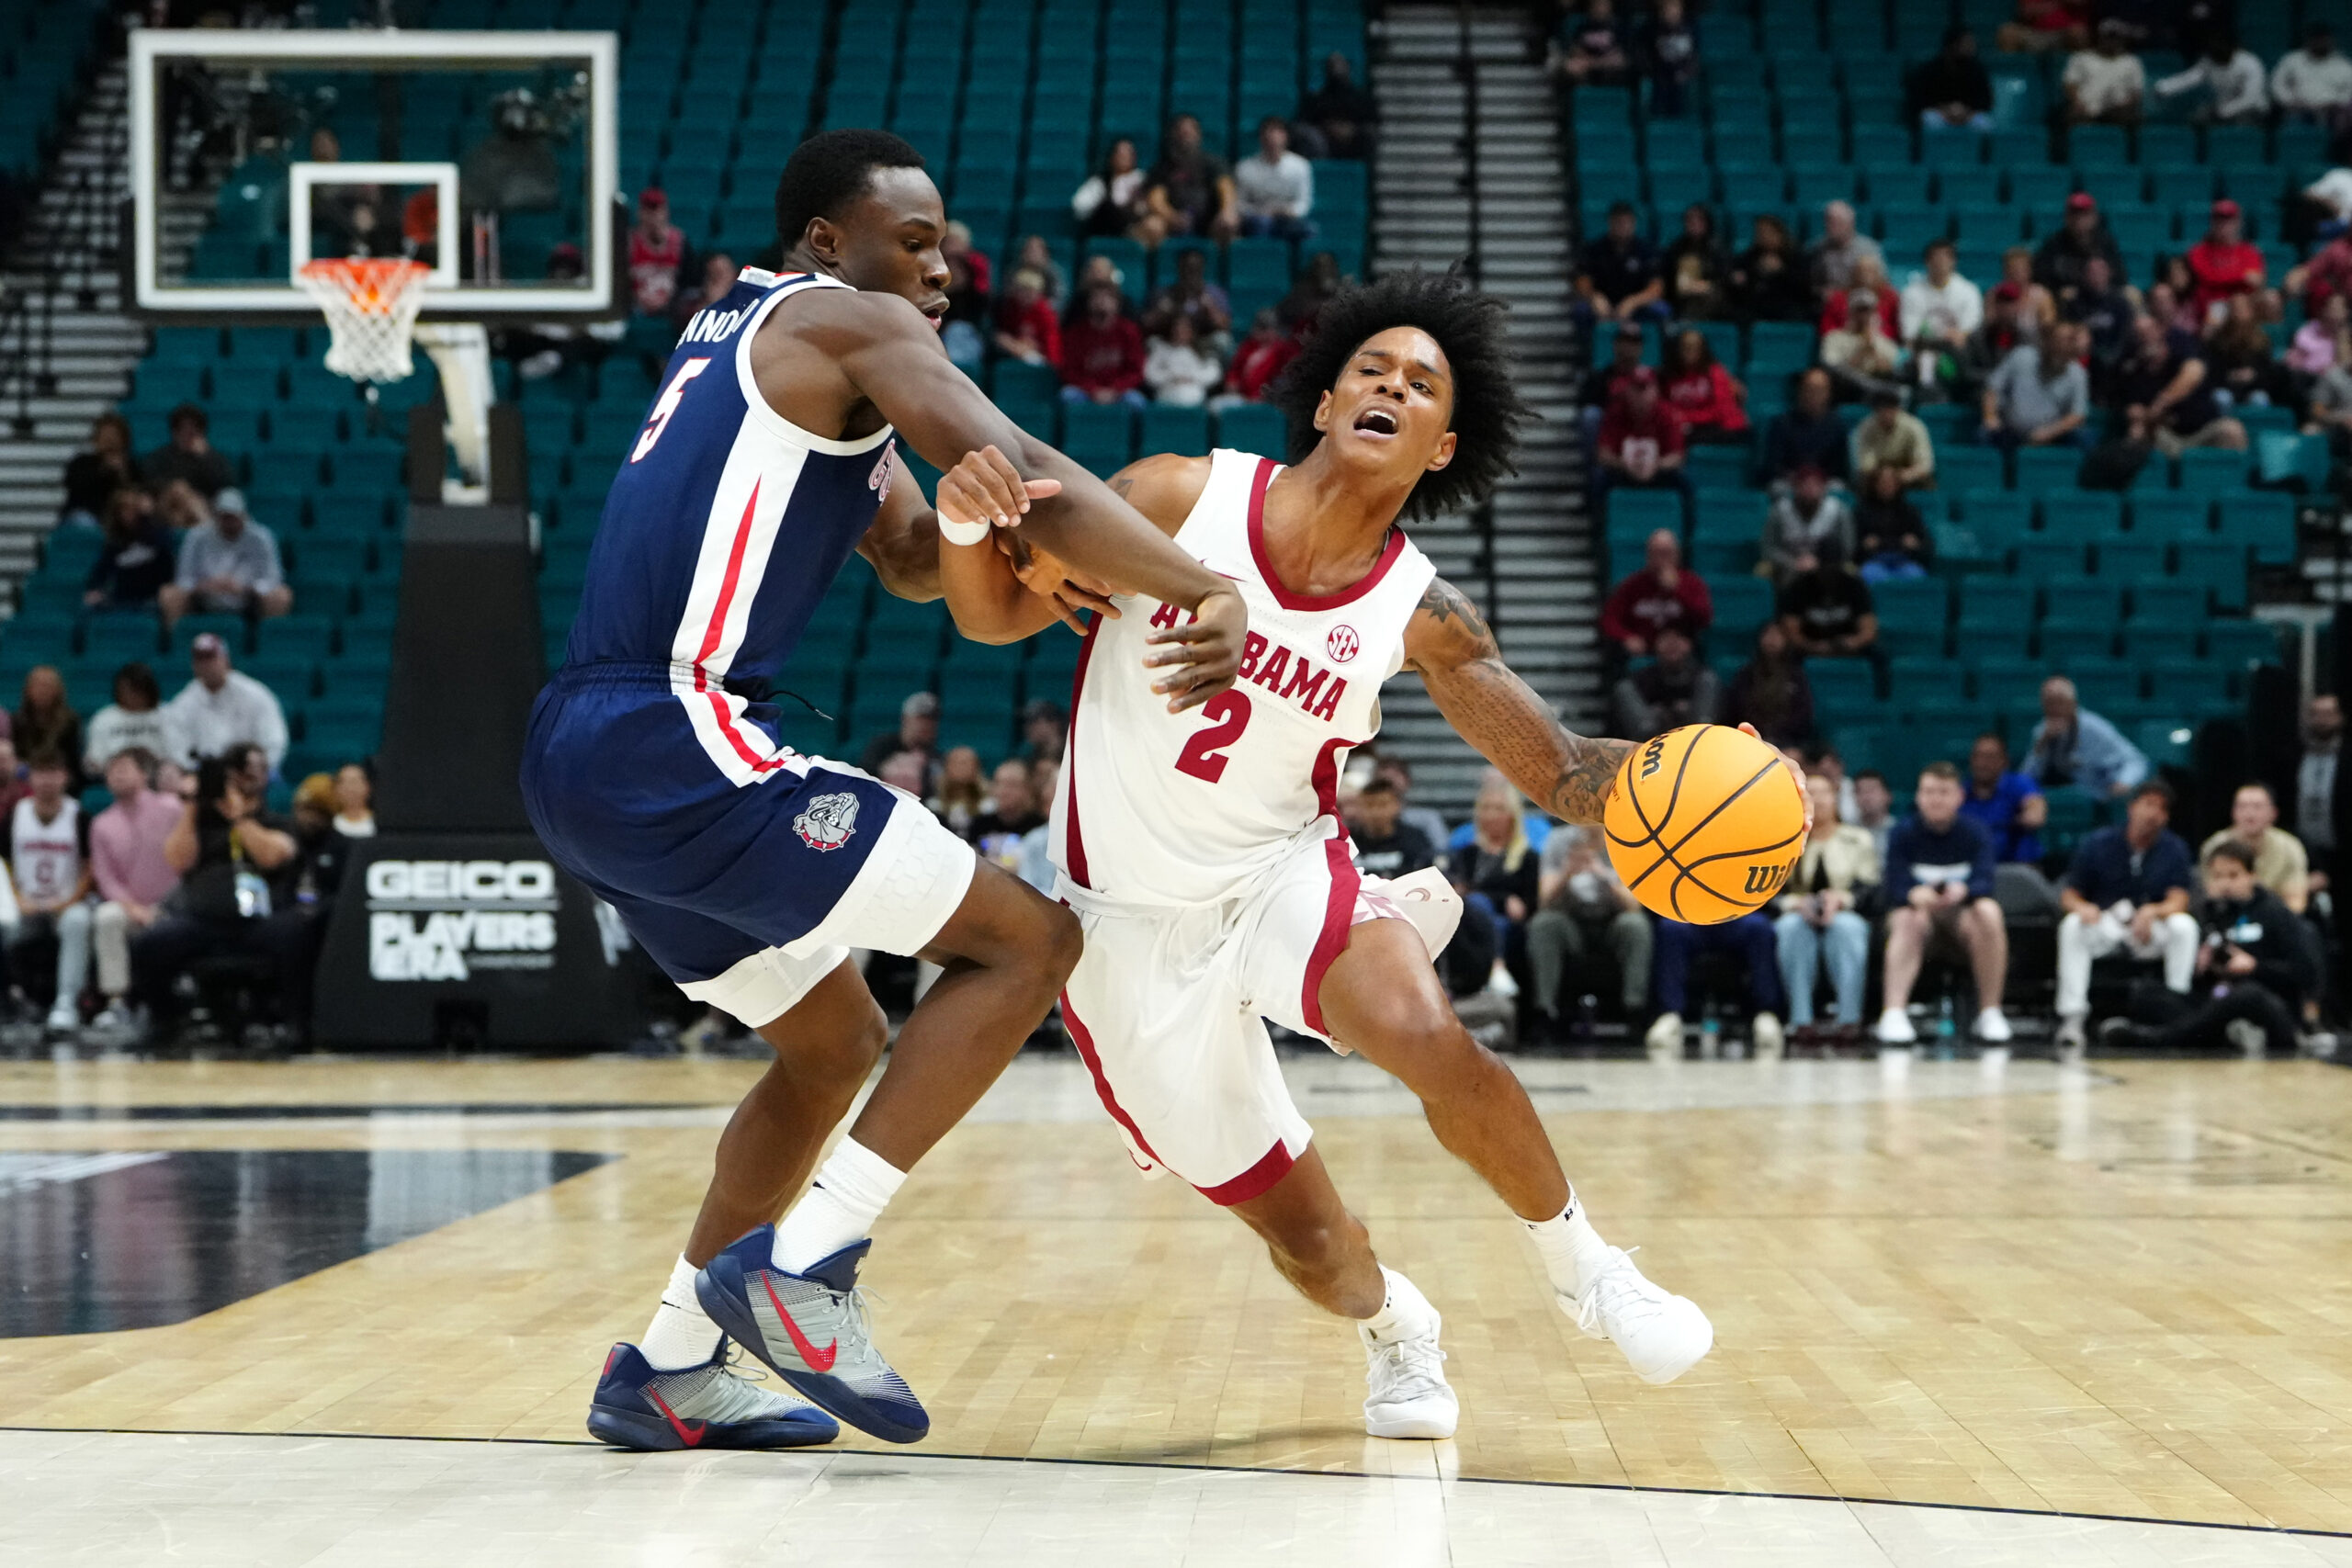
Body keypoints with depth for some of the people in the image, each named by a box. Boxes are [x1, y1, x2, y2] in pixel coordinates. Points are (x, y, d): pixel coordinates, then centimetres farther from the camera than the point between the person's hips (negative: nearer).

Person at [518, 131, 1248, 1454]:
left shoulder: (746, 339, 27)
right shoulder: (851, 323, -2)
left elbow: (915, 559, 29)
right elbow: (1020, 474, -17)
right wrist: (1210, 591, -21)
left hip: (580, 757, 10)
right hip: (675, 743, -10)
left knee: (837, 1042, 24)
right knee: (1030, 939, -6)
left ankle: (671, 1368, 22)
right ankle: (803, 1269, -10)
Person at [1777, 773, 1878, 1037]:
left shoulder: (1858, 839, 12)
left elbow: (1869, 887, 1)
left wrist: (1841, 898, -21)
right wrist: (1794, 902, -18)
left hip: (1844, 916, 0)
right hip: (1800, 917, 0)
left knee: (1846, 926, -37)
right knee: (1792, 926, -36)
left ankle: (1849, 1017, -40)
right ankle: (1801, 1018, -41)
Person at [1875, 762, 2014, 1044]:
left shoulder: (1975, 832, -2)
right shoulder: (1904, 833, -3)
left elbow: (1984, 883, -18)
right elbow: (1896, 888, -15)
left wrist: (1962, 891, -43)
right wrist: (1915, 895, -40)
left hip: (1962, 918, 1)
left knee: (1988, 912, -32)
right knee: (1907, 920, -35)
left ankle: (1990, 1014, -24)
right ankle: (1894, 1014, -48)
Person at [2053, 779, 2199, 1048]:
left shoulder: (2174, 849, 1)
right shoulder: (2097, 844, -1)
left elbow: (2178, 901, -9)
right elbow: (2069, 895, 0)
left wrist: (2152, 912, -32)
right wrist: (2082, 907, -25)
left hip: (2150, 929, 0)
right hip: (2103, 926, 0)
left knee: (2184, 925, -29)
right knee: (2072, 925, -32)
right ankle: (2072, 1017, -34)